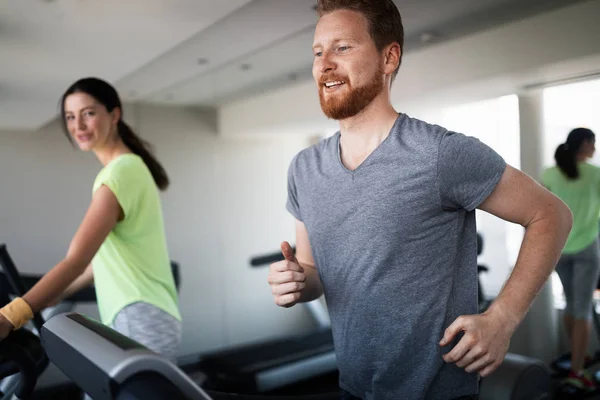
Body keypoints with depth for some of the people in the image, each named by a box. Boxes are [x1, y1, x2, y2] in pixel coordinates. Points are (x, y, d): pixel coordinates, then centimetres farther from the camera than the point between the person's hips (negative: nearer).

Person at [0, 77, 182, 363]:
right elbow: (105, 259, 18)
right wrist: (41, 303, 20)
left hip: (142, 321, -10)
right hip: (140, 320, 10)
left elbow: (76, 260, -22)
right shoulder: (129, 167, 16)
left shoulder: (120, 172, -14)